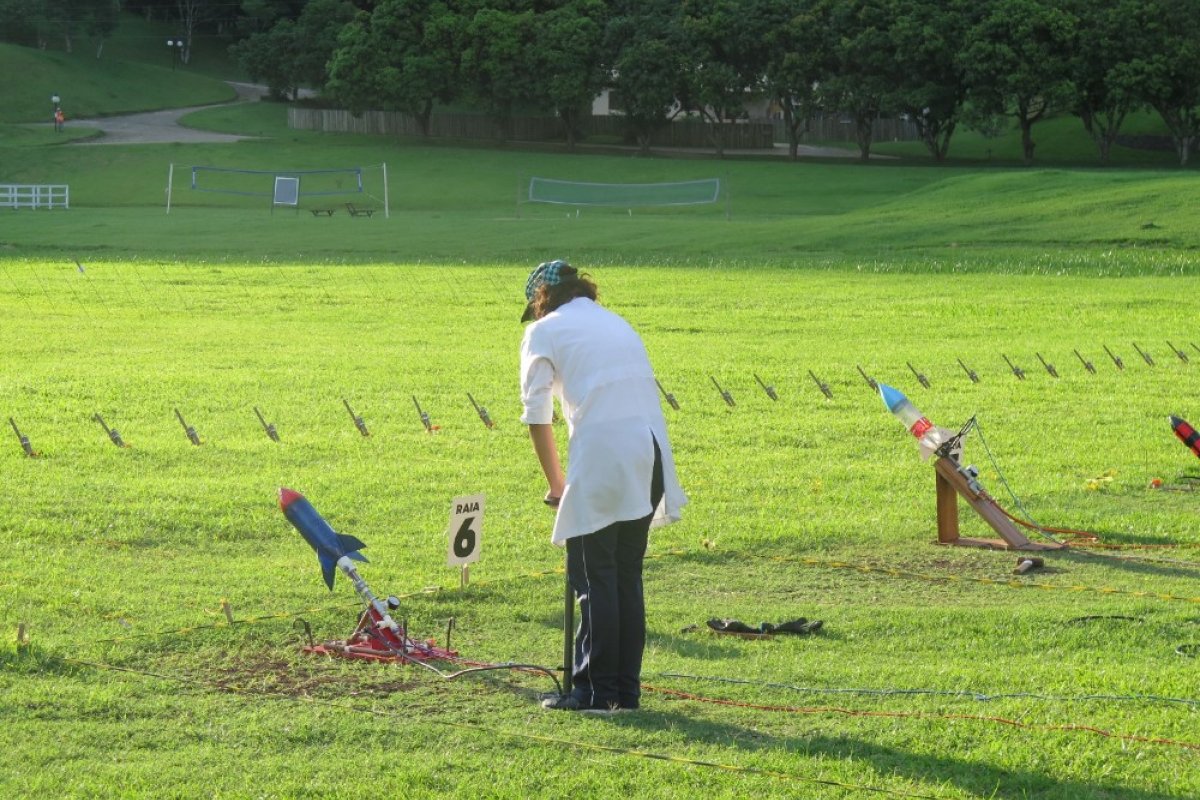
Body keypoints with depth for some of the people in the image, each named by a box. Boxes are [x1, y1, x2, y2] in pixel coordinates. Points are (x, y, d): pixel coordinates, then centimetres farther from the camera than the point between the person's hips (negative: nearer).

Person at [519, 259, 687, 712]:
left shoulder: (544, 331, 8)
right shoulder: (617, 323, 25)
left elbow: (537, 417, 3)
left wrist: (555, 482, 14)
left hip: (602, 452, -6)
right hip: (652, 451, 6)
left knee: (593, 576, 2)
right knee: (628, 574, 13)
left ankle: (596, 689, 2)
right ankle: (626, 689, 15)